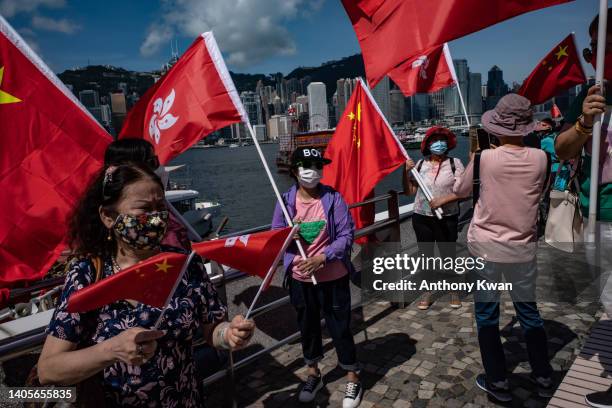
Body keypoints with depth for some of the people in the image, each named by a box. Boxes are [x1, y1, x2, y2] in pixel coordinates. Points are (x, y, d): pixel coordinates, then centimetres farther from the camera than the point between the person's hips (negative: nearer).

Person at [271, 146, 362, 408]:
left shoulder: (333, 198, -10)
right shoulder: (286, 200, -4)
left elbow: (347, 234, -12)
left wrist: (322, 258, -23)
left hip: (333, 276, -2)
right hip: (300, 278, 3)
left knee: (339, 326, 8)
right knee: (307, 325, 19)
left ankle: (353, 378, 31)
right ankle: (313, 374, 43)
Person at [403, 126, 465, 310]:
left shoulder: (455, 163, -3)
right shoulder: (420, 164, 3)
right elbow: (409, 191, 3)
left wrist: (443, 200, -20)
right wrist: (406, 171, -10)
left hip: (447, 219, -2)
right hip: (421, 218, 3)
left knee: (448, 254, 7)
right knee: (425, 255, 12)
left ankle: (454, 291, 28)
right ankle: (427, 292, 27)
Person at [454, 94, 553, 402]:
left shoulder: (484, 159, -13)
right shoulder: (540, 159, -6)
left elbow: (460, 191, 4)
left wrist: (471, 158, 14)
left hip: (485, 247, -3)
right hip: (523, 249, 3)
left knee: (486, 313, 10)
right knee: (528, 310, 19)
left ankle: (497, 382, 21)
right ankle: (543, 378, 34)